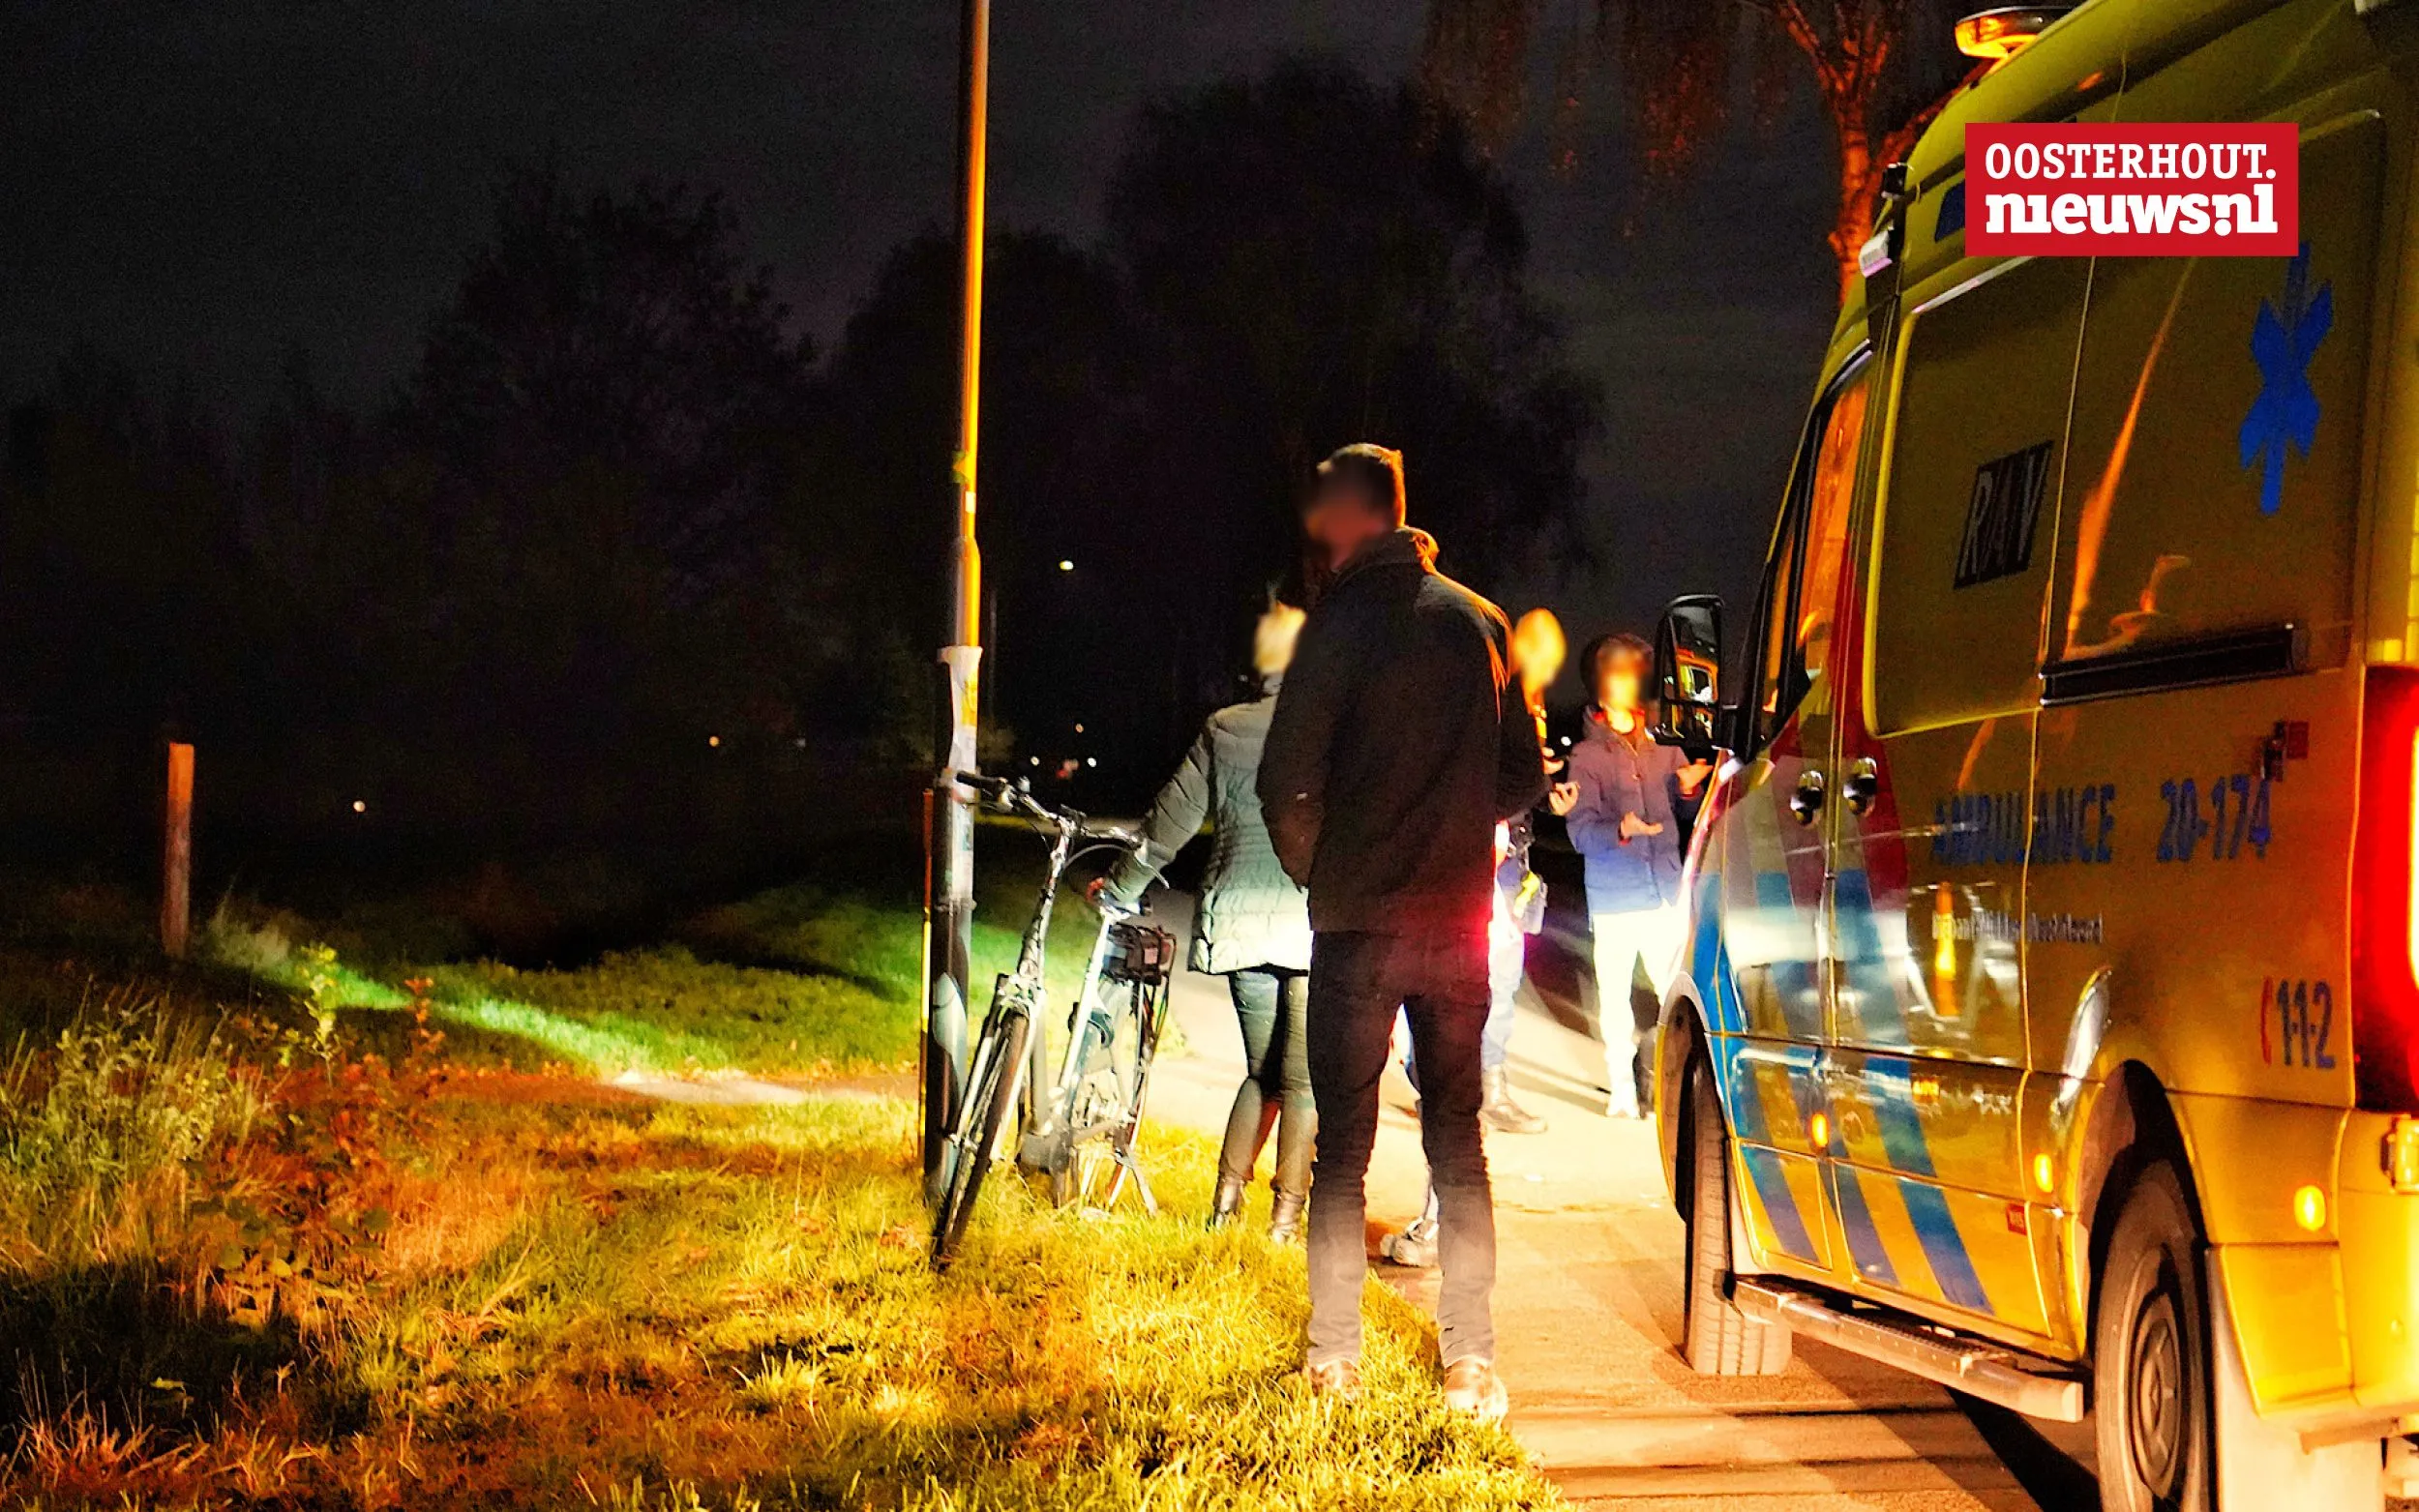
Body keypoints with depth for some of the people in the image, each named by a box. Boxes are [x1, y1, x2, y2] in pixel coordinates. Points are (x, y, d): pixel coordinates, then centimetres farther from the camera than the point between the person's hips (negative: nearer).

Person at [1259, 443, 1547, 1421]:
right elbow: (1524, 775, 12)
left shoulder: (1345, 621, -10)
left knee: (1343, 1144, 3)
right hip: (1457, 925, 4)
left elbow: (1288, 778, -14)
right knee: (1457, 1137, 10)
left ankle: (1334, 1358, 2)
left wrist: (1308, 864, 3)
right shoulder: (1478, 622, 7)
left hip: (1360, 925, -4)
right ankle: (1470, 1362, 6)